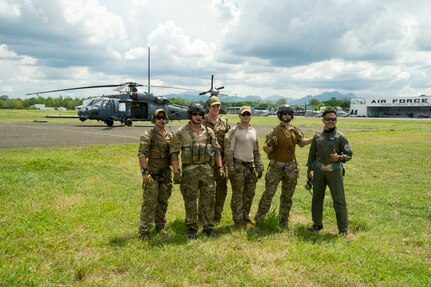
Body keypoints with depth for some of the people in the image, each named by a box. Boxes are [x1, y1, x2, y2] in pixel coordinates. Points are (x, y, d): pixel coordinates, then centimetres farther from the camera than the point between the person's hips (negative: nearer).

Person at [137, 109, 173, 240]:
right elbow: (142, 154, -15)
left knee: (163, 201, 14)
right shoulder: (148, 135, -9)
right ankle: (144, 231, 4)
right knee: (149, 203, -4)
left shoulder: (170, 135, 10)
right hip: (152, 174, -6)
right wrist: (145, 172, -22)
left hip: (166, 174, 6)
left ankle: (160, 226, 28)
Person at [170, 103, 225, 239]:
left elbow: (216, 150, 12)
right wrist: (176, 172, -11)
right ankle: (191, 228, 17)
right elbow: (174, 152, -5)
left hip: (207, 169, 3)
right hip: (189, 170, -3)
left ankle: (208, 227, 20)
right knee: (190, 201, 5)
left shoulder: (209, 131, 9)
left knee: (208, 200, 8)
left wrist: (220, 167, 5)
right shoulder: (181, 132, -2)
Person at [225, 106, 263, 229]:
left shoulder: (253, 131, 11)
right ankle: (238, 221, 11)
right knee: (237, 195, 1)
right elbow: (228, 151, -13)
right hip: (238, 166, -7)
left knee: (250, 194, 15)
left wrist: (259, 166, 11)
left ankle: (245, 215, 32)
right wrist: (230, 168, -17)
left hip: (251, 166, 7)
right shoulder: (234, 131, -9)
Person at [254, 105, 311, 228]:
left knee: (287, 196, 13)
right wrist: (270, 145, -32)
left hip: (291, 167, 5)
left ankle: (283, 220, 26)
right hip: (276, 166, -5)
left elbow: (301, 142, 21)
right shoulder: (274, 131, -10)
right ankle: (259, 219, 6)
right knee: (268, 193, -4)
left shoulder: (295, 130, 6)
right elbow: (266, 149, -10)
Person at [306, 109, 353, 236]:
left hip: (334, 171, -4)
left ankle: (343, 229, 5)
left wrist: (339, 157, -24)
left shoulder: (340, 137, -3)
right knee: (317, 198, 12)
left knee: (339, 200, -3)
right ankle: (317, 224, 26)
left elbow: (349, 154, -4)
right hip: (319, 171, 4)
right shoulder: (317, 136, 7)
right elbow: (312, 154, 12)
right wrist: (309, 170, 12)